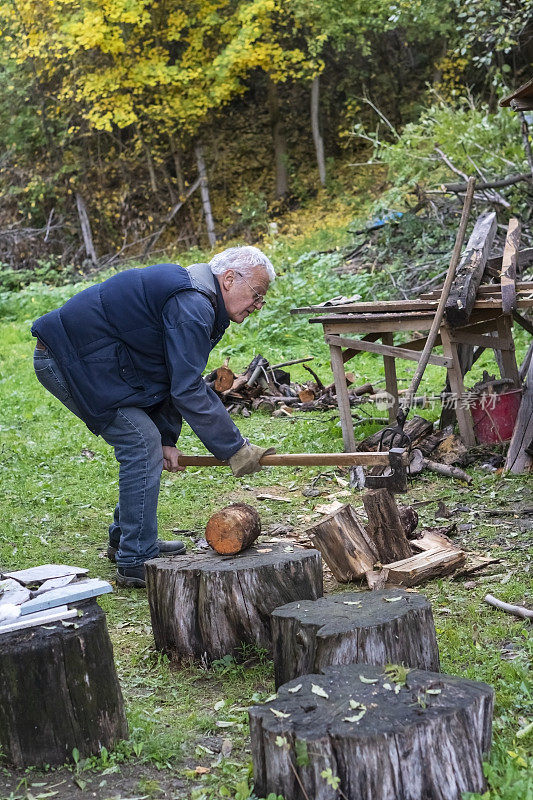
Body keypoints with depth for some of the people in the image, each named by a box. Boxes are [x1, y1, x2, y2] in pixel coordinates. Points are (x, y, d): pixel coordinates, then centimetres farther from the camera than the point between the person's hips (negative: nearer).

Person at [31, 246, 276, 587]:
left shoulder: (194, 300, 12)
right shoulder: (190, 306, -22)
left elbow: (172, 376, 15)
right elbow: (189, 390, -25)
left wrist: (167, 438, 8)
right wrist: (235, 449, -19)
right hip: (69, 361, -11)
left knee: (146, 442, 15)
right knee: (142, 444, -13)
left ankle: (125, 539, 27)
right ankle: (136, 563, -8)